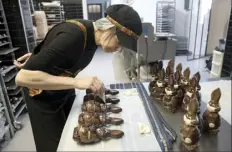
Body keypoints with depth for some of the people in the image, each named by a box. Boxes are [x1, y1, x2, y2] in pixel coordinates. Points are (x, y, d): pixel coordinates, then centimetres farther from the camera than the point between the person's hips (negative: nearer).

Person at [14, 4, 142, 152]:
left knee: (74, 139, 17)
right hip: (44, 98, -6)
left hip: (66, 92, 7)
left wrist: (38, 55, 8)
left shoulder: (93, 33, -8)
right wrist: (76, 82, -39)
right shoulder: (73, 35, -34)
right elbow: (23, 77, -35)